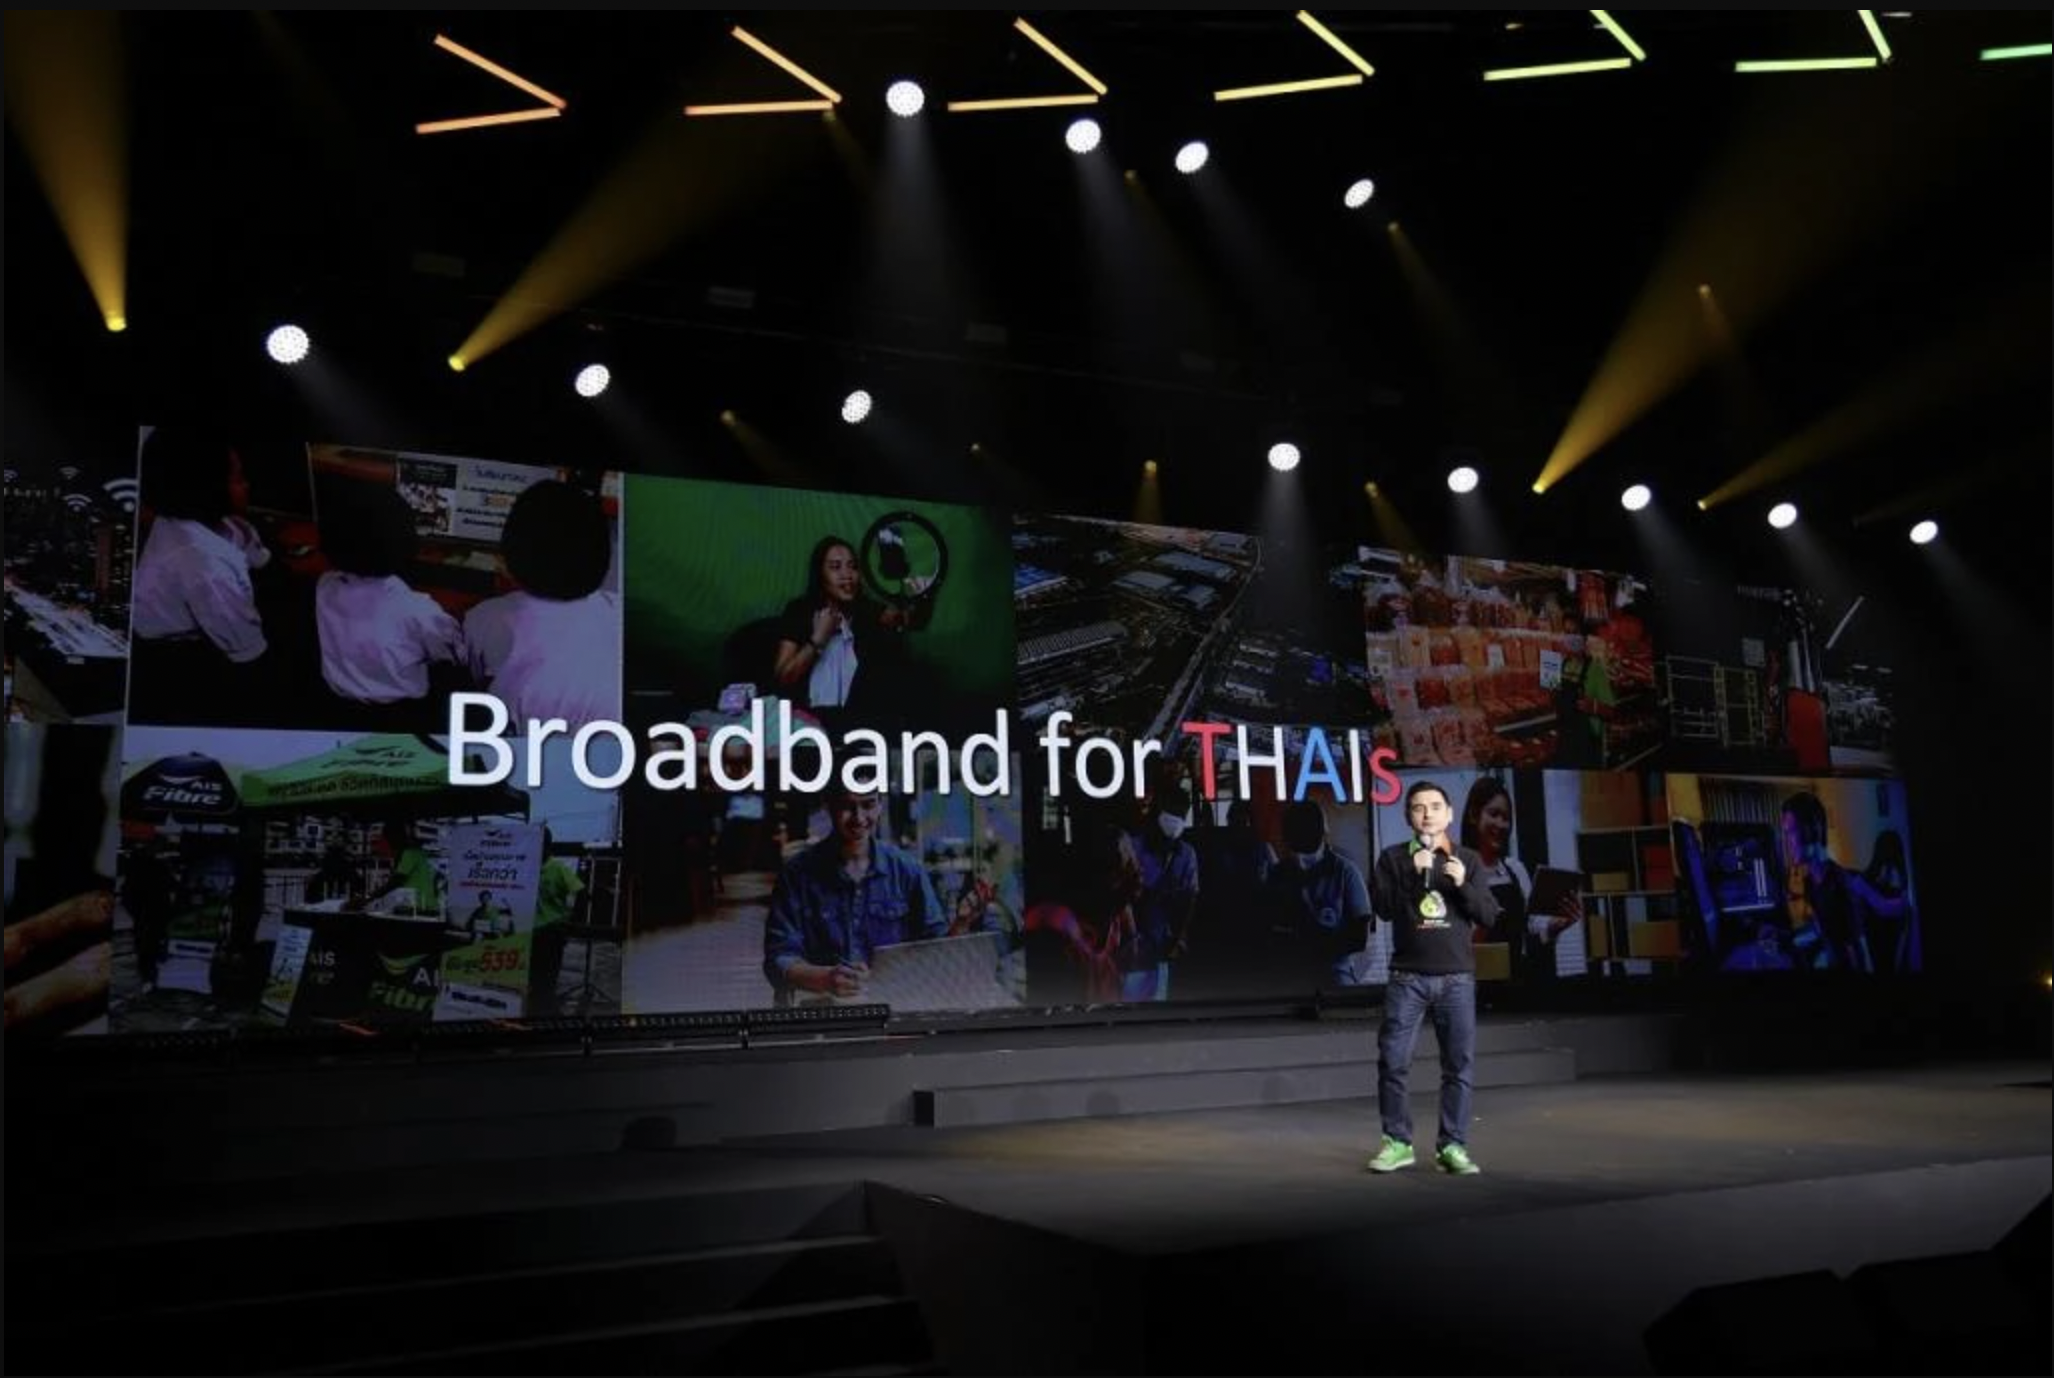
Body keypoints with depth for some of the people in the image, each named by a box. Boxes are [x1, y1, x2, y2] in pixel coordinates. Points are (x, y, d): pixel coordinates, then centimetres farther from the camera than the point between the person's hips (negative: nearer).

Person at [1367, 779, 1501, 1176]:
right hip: (1407, 978, -1)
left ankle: (1452, 1146, 9)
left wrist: (1462, 884, -12)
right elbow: (1383, 908, -6)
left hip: (1457, 979, 1)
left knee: (1459, 1065, 0)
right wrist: (1415, 874, -16)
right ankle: (1397, 1142, 8)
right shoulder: (1393, 858, 5)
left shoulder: (1469, 860, 9)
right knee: (1393, 1061, -4)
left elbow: (1489, 916, 4)